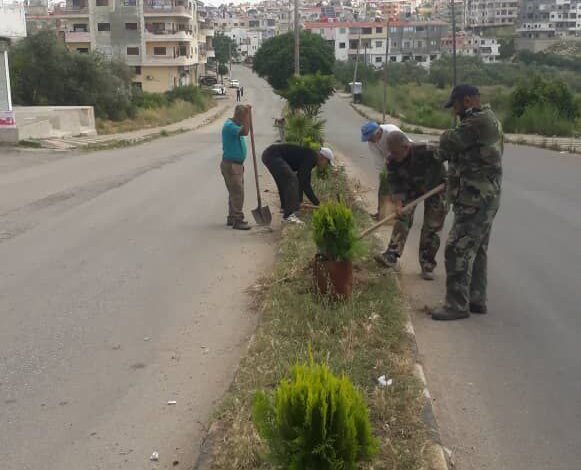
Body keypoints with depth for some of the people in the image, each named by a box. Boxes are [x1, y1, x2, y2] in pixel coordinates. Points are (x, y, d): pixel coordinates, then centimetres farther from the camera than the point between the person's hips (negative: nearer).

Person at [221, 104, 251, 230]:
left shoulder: (235, 125, 15)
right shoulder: (229, 125, -17)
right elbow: (245, 131, -31)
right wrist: (247, 114, -26)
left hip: (237, 164, 10)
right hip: (230, 164, -10)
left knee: (235, 192, 14)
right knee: (237, 192, -11)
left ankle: (232, 218, 22)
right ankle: (237, 220, -8)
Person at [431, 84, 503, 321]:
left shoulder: (480, 121, -18)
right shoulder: (486, 120, 16)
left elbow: (447, 143, -17)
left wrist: (447, 135, 4)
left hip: (475, 200, -11)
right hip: (483, 198, 11)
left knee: (458, 250, -7)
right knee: (476, 251, 17)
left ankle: (457, 305, -2)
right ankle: (477, 300, 26)